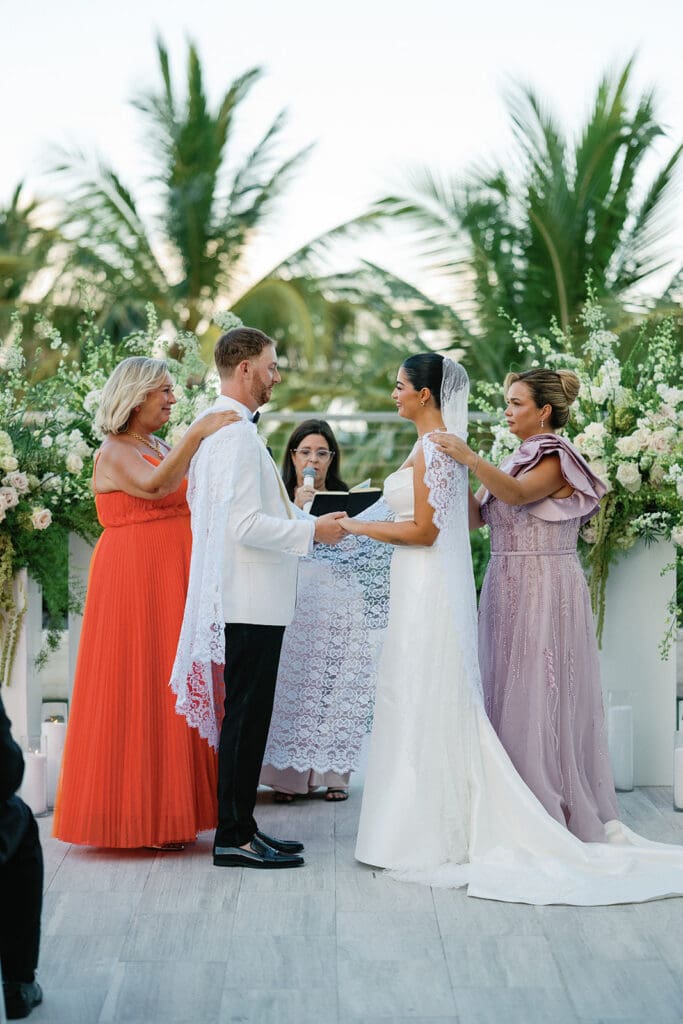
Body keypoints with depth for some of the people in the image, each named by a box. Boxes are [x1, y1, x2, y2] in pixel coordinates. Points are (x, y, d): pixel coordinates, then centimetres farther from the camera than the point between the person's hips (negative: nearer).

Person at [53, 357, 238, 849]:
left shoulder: (163, 448, 17)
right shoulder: (114, 453, -8)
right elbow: (154, 487, -28)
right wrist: (197, 434, -30)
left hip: (175, 582, 8)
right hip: (133, 579, -8)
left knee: (172, 689, 8)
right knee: (138, 690, -6)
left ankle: (170, 809, 13)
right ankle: (137, 814, 0)